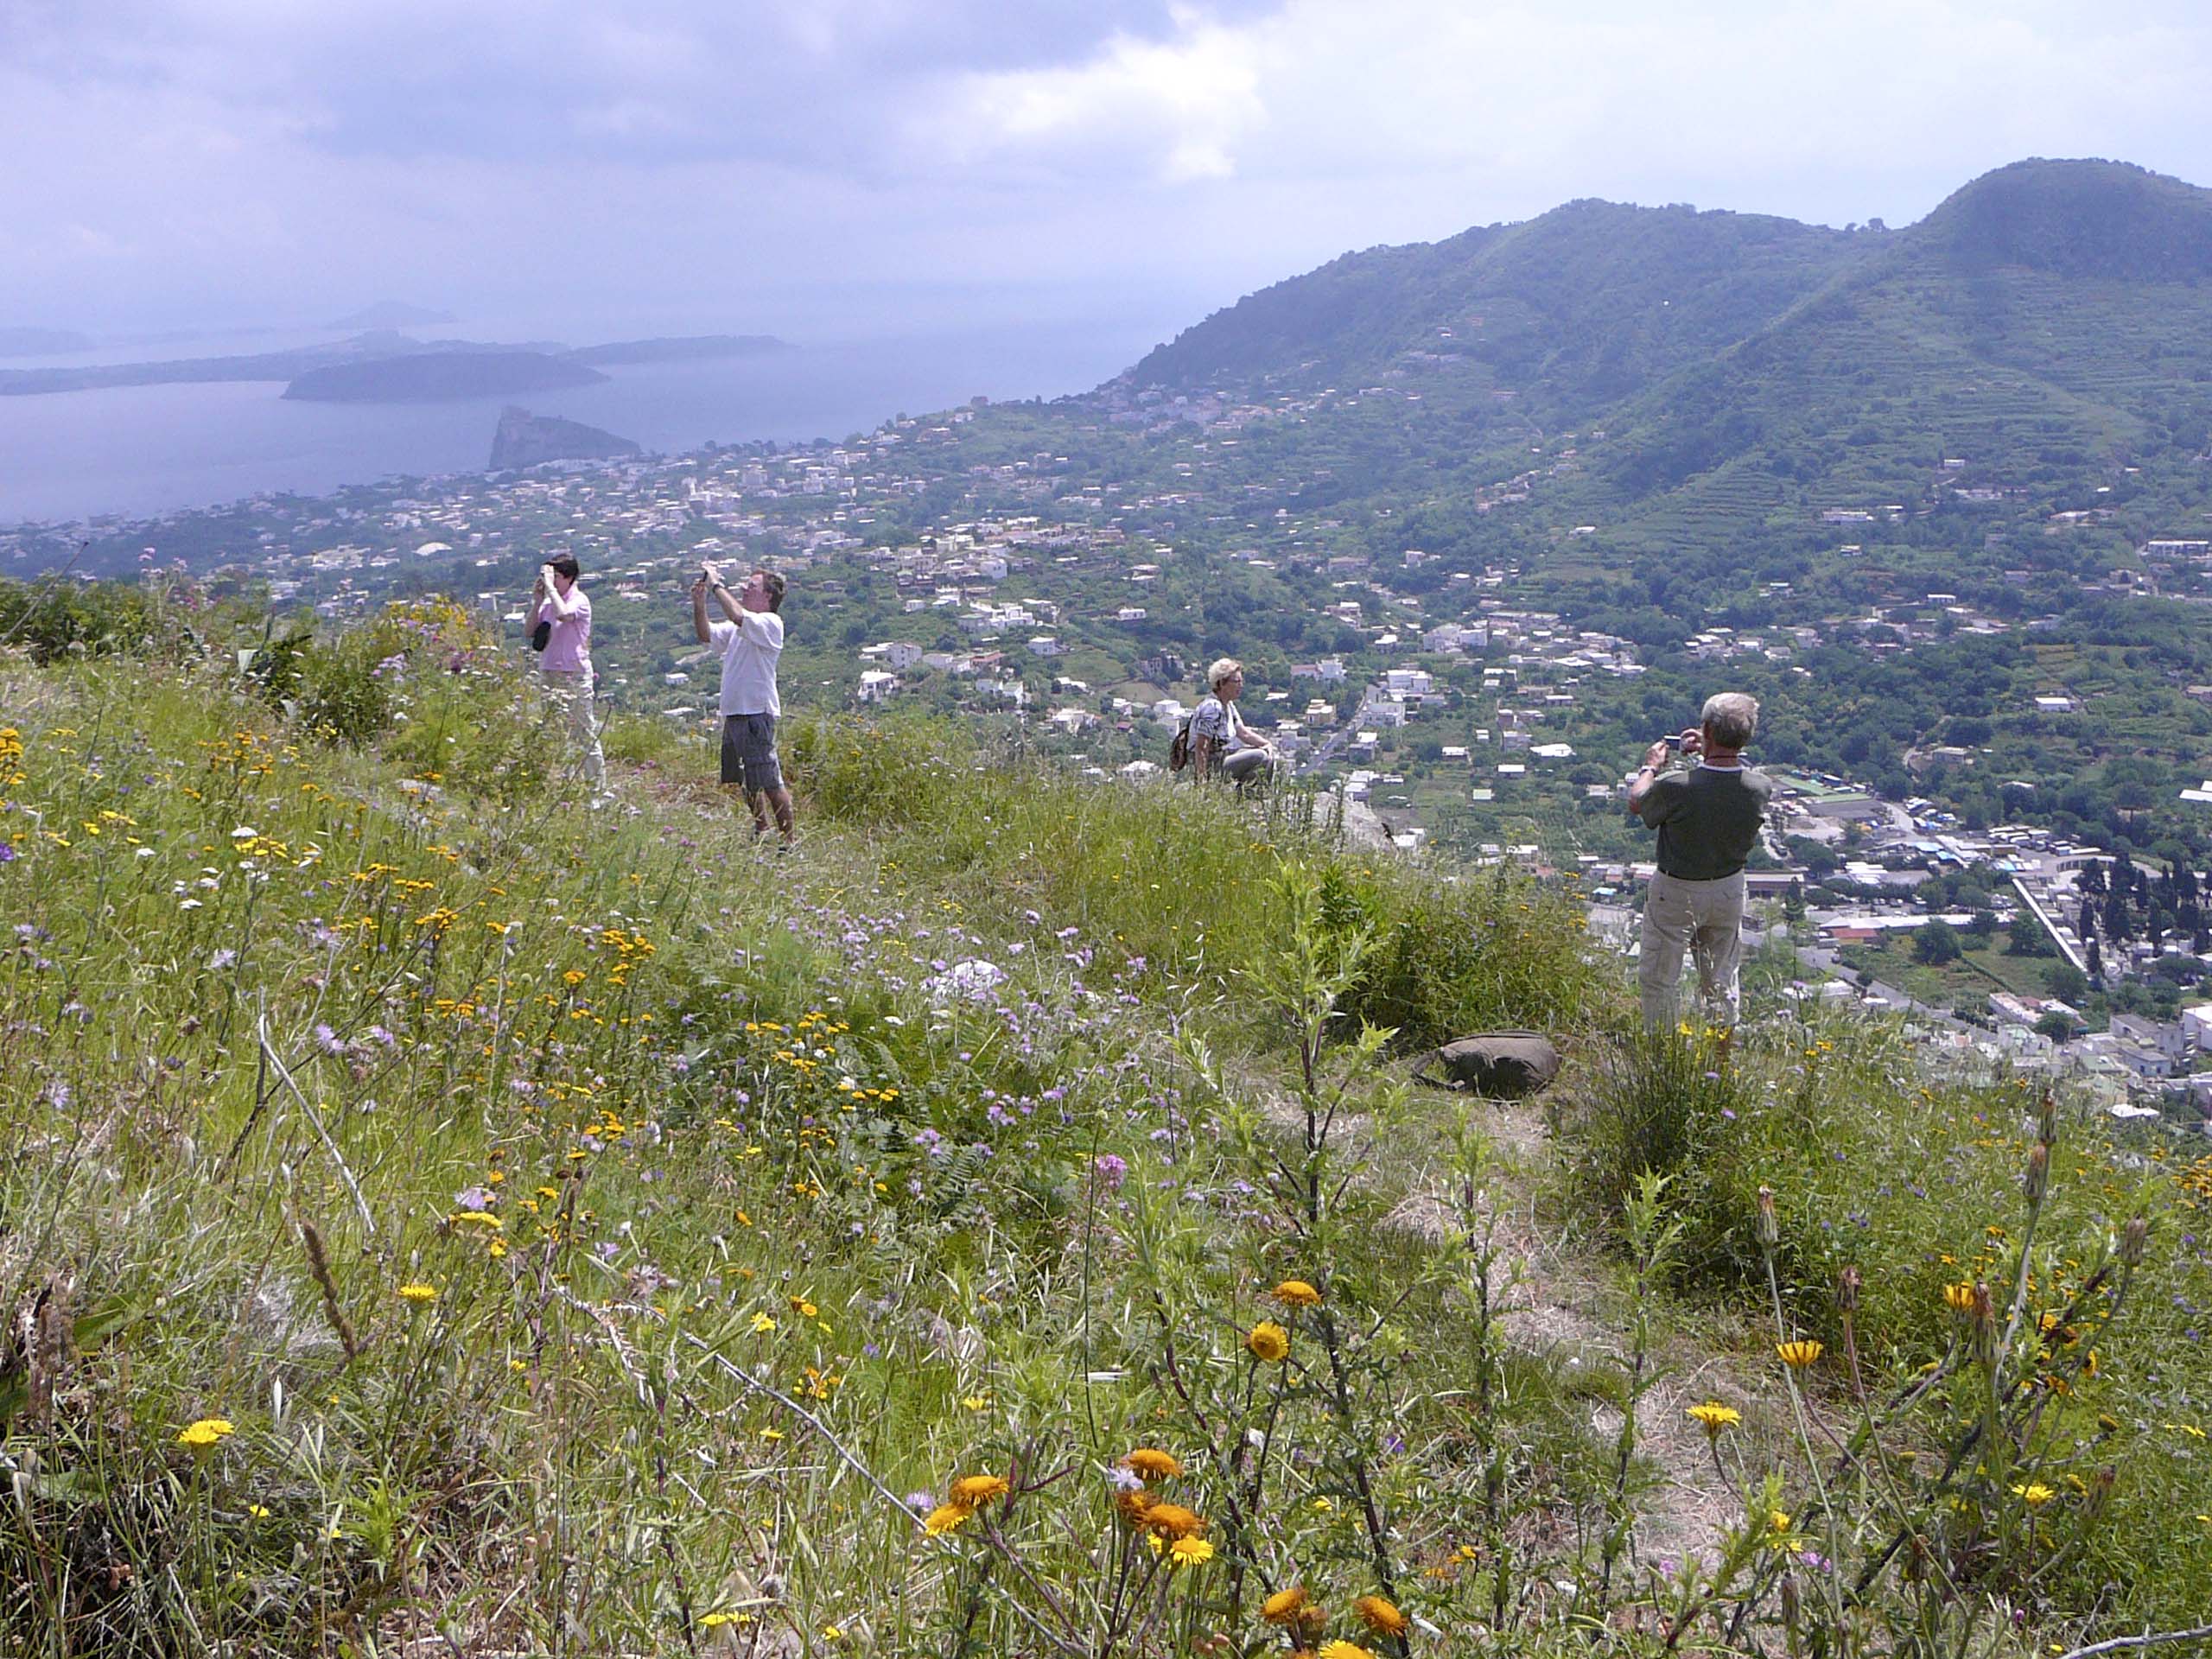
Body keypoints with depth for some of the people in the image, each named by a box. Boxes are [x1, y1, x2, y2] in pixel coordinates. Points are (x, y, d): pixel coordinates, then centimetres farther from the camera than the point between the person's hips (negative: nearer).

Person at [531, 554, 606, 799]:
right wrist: (537, 601, 0)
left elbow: (563, 614, -29)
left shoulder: (579, 601, -8)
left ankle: (598, 792, 2)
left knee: (585, 733, -3)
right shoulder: (548, 601, 11)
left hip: (574, 675, -7)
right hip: (547, 674, 7)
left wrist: (550, 586, -19)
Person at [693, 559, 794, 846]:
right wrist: (699, 603, 2)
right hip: (733, 714, 9)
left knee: (770, 782, -7)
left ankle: (788, 840, -1)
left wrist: (716, 584, -17)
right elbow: (706, 635, 15)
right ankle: (761, 833, 32)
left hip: (756, 714, -9)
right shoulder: (739, 628, 18)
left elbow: (737, 616, -27)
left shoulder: (770, 623, -11)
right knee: (747, 781, 19)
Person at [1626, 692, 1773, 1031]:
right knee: (1721, 980, 22)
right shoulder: (1761, 787, -19)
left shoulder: (1675, 788, -31)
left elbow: (1636, 803, -8)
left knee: (1657, 980, 14)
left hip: (1675, 893, -4)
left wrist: (1651, 766, 9)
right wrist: (1707, 752, 13)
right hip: (1729, 891, 4)